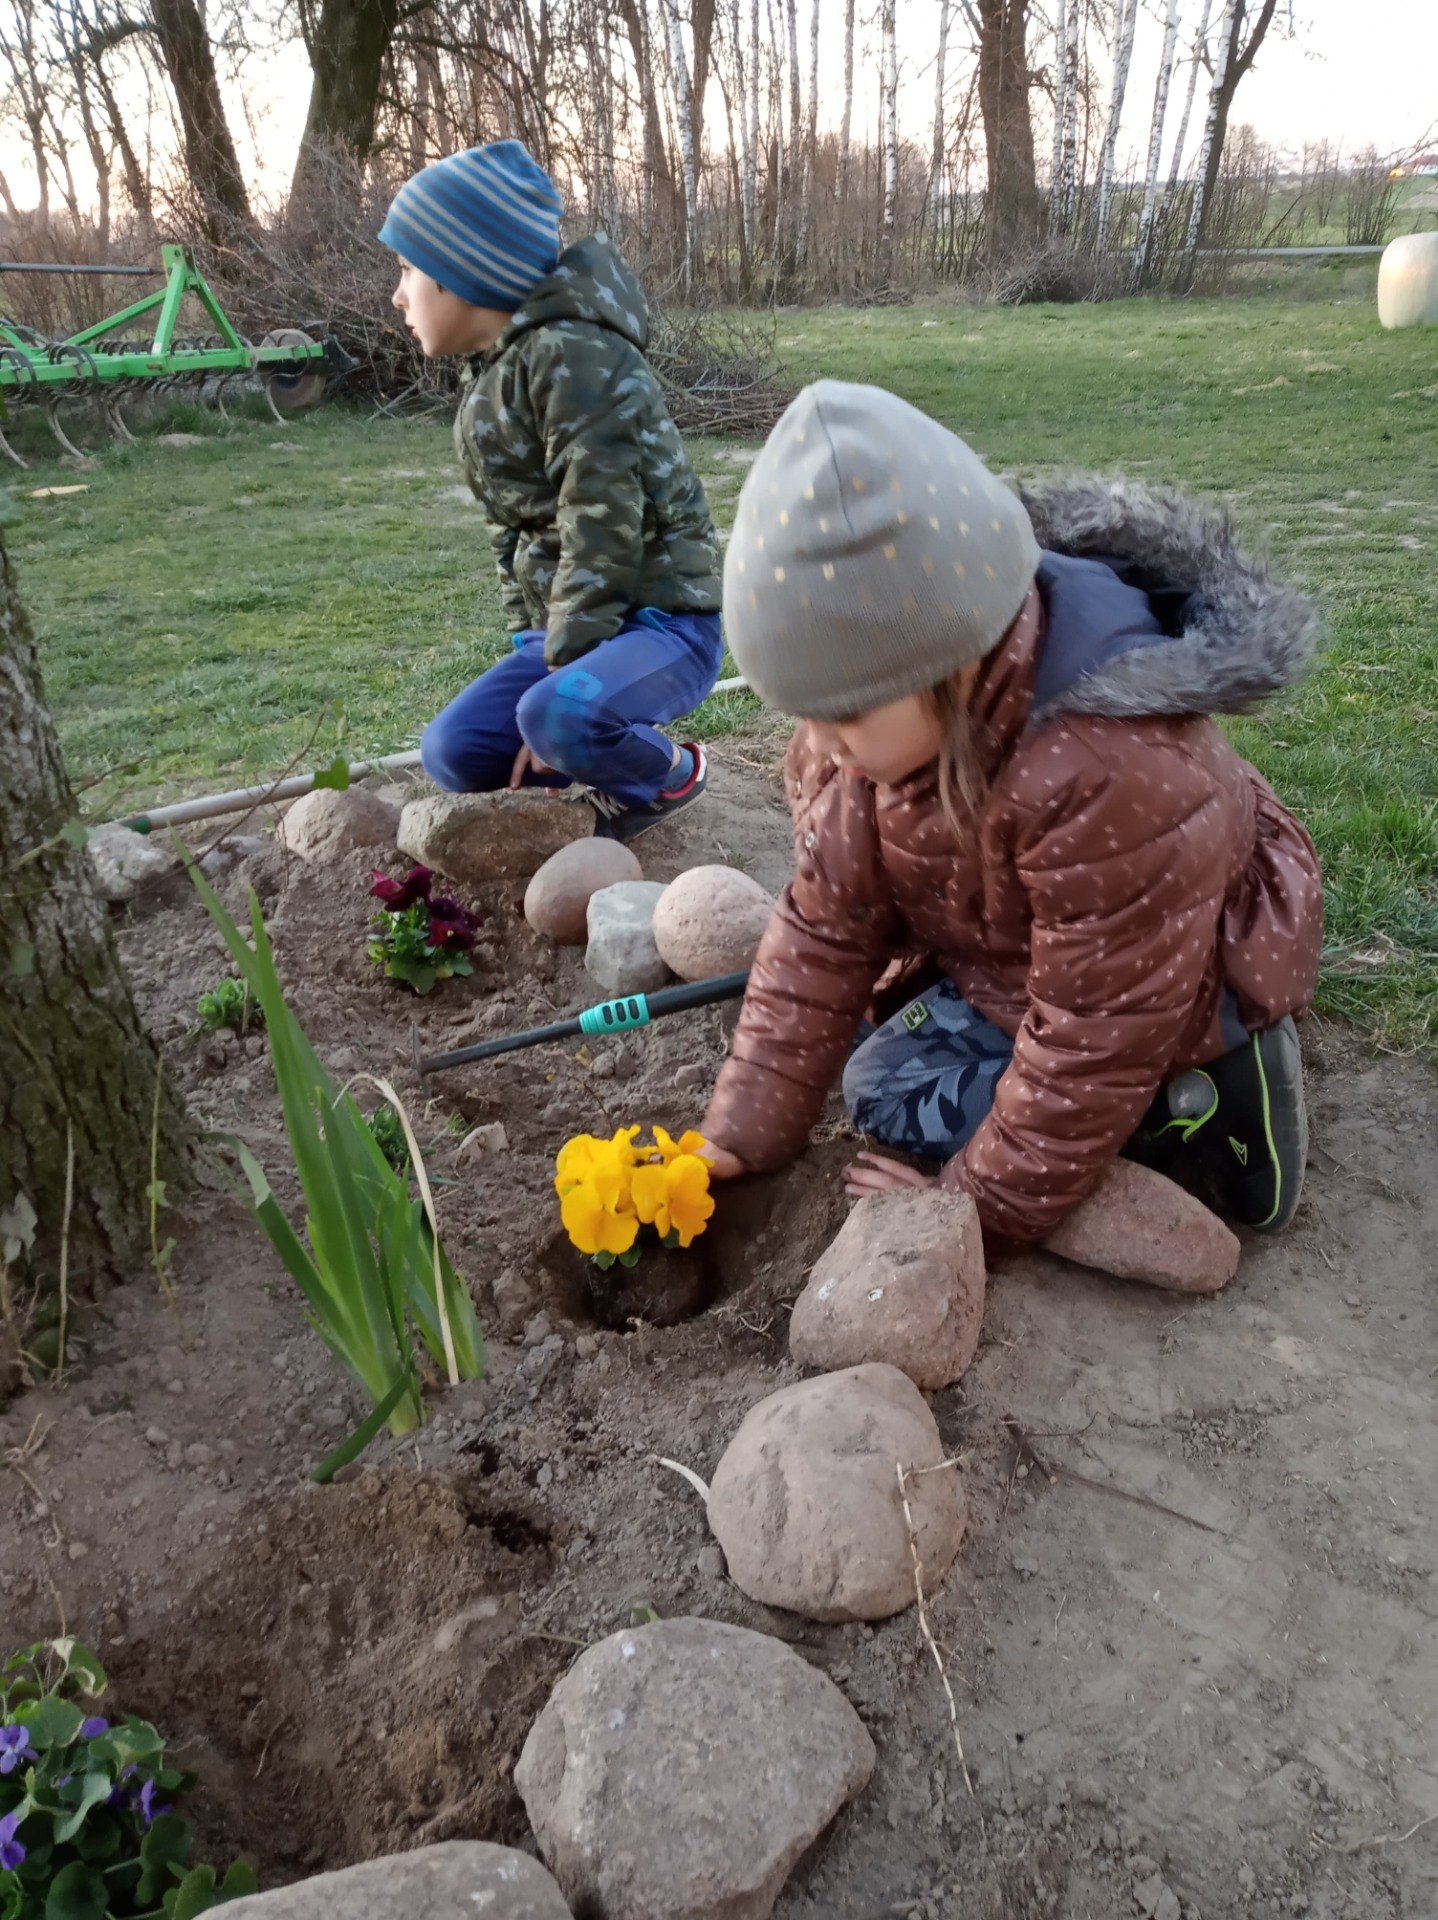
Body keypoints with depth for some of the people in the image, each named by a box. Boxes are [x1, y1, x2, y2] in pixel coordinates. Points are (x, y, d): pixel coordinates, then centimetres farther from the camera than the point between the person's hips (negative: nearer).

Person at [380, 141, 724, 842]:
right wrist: (534, 644, 6)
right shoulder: (490, 377, 13)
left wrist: (561, 674, -19)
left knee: (557, 718, -36)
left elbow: (602, 533, -23)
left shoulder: (573, 357, -18)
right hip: (568, 627, 9)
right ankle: (618, 763, 12)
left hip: (661, 620, -8)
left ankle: (669, 772, -3)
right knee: (453, 753, -5)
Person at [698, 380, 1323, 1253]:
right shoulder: (873, 711, -20)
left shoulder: (1112, 779, -43)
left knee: (897, 1094, -13)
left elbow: (1094, 1042, -31)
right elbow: (824, 932, -13)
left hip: (1165, 995, -8)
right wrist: (742, 1135, -14)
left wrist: (983, 1207, -20)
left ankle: (1210, 1084, -5)